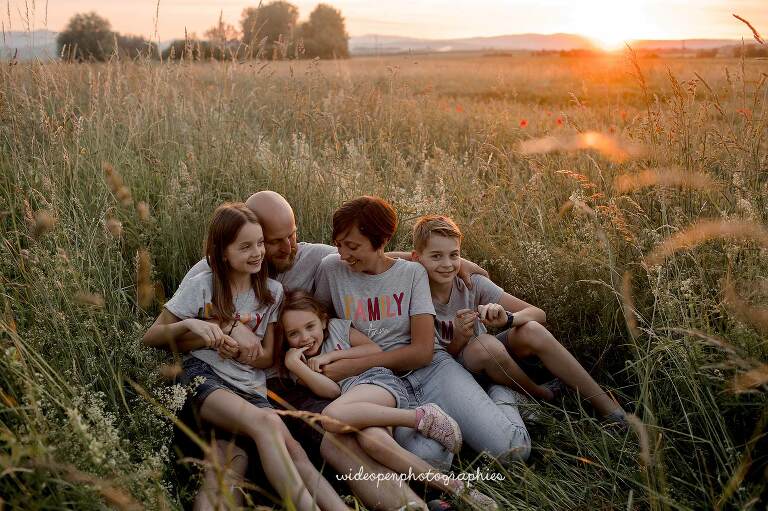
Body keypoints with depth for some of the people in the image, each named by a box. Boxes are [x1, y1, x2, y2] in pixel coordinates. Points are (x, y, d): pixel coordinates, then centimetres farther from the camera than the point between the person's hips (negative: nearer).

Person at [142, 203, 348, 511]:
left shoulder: (272, 292, 10)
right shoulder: (201, 286, 2)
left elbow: (266, 358, 10)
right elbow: (151, 337, 5)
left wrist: (234, 338, -10)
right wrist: (190, 325, -15)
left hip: (250, 387, 3)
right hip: (204, 376, -3)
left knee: (292, 451, -27)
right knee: (266, 422, -35)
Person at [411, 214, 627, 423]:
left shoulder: (472, 284, -11)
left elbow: (538, 314, -13)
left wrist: (507, 319, -34)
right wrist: (459, 339, -31)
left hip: (491, 364, 3)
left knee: (531, 330, -25)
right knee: (485, 343, -34)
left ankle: (609, 408, -15)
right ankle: (544, 397, -8)